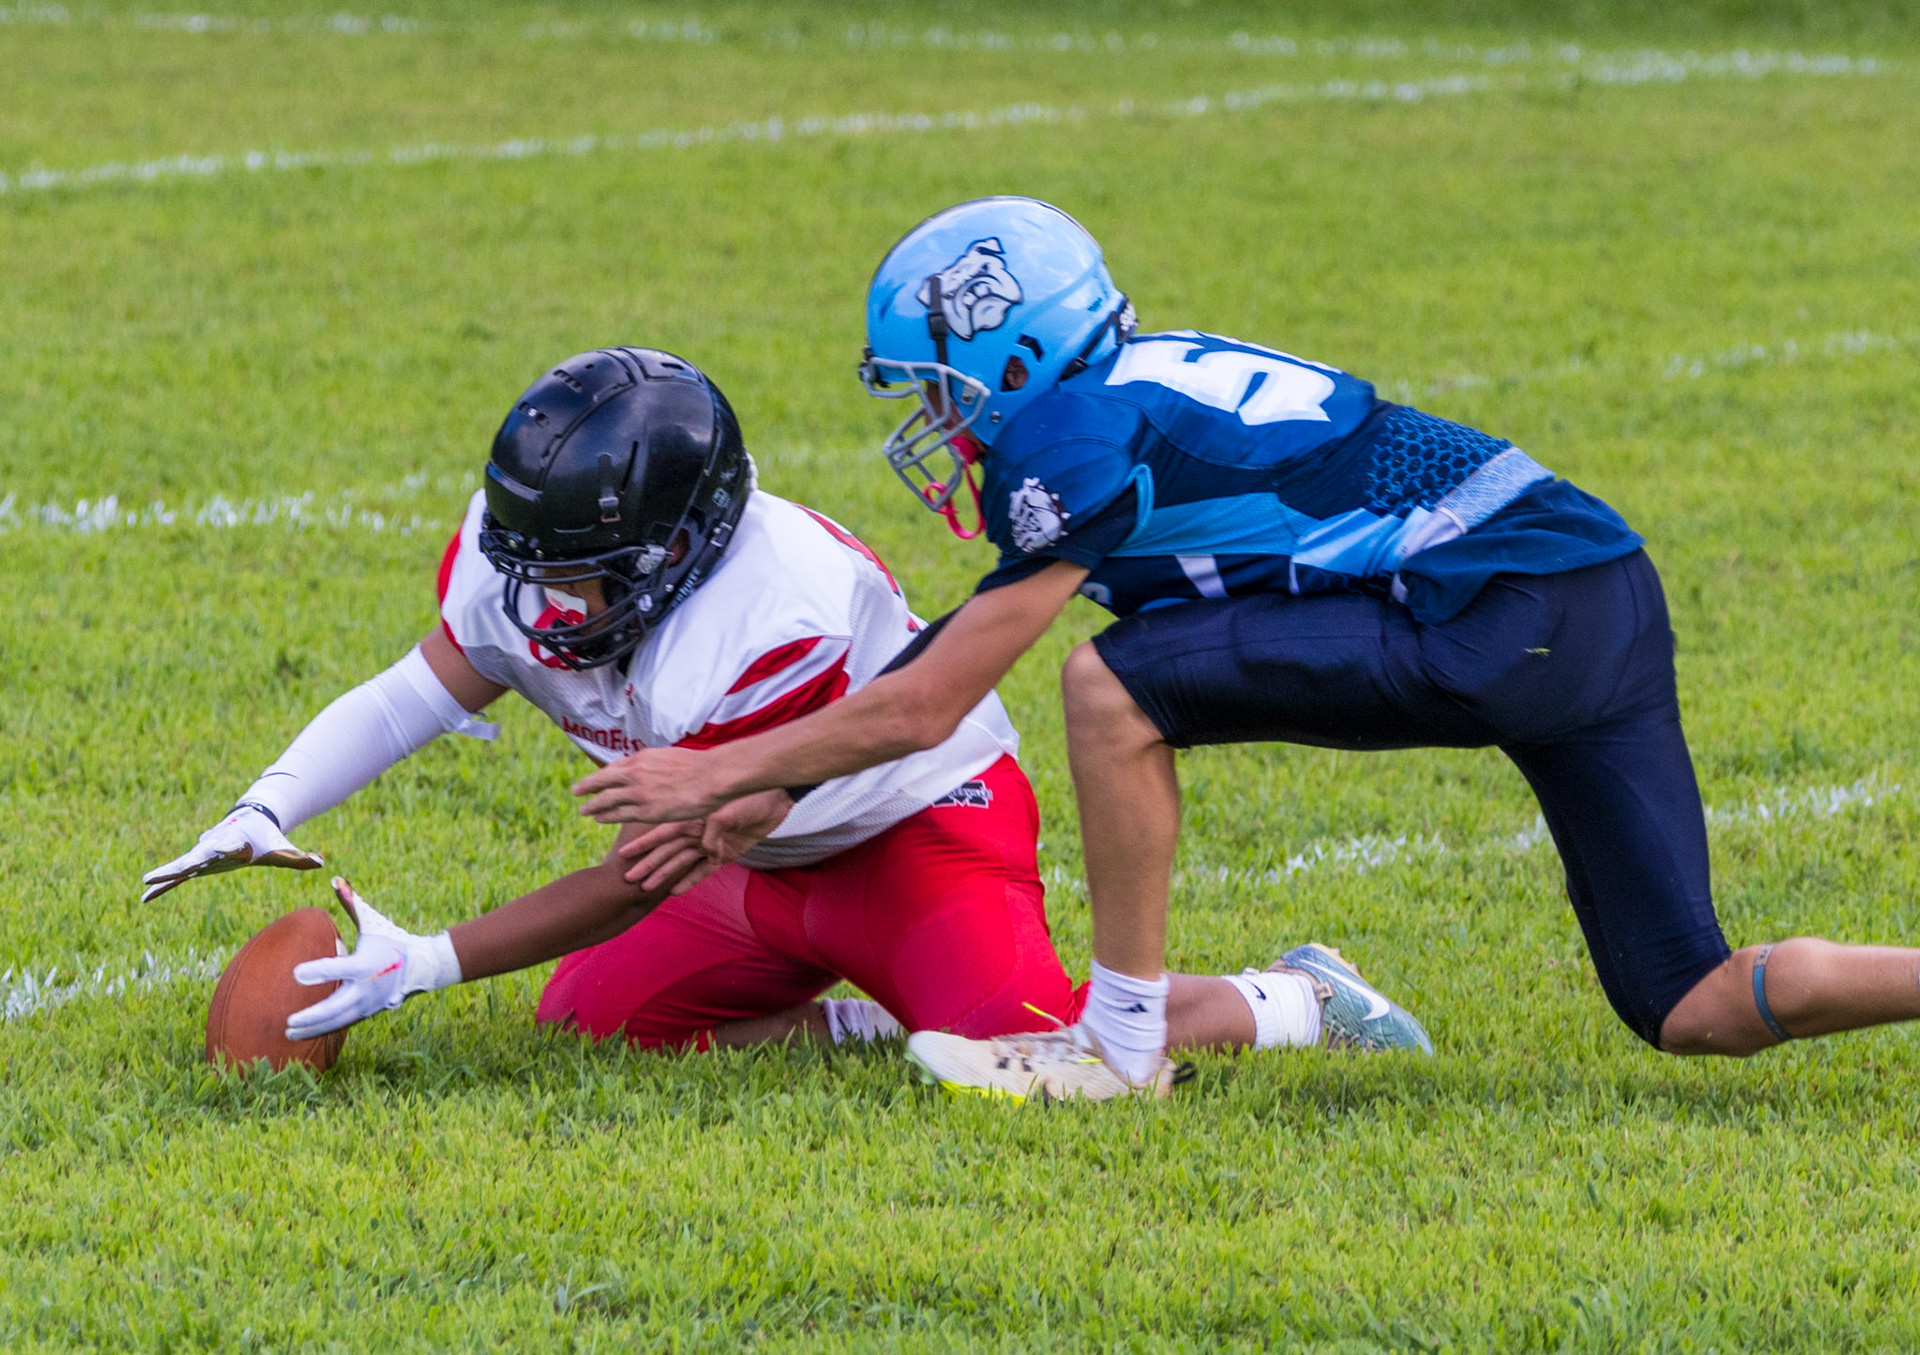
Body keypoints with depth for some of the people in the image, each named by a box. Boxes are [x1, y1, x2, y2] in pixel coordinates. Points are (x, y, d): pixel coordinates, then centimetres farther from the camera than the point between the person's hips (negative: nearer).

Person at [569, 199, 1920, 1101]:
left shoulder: (1080, 439, -8)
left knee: (1118, 683, -9)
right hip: (1613, 597, 10)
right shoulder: (1148, 392, 20)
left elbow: (921, 708, -4)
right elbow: (940, 684, 27)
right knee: (1701, 1013, 8)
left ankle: (1123, 1044, 0)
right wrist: (766, 794, 27)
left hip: (1504, 617, -10)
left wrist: (722, 773, 8)